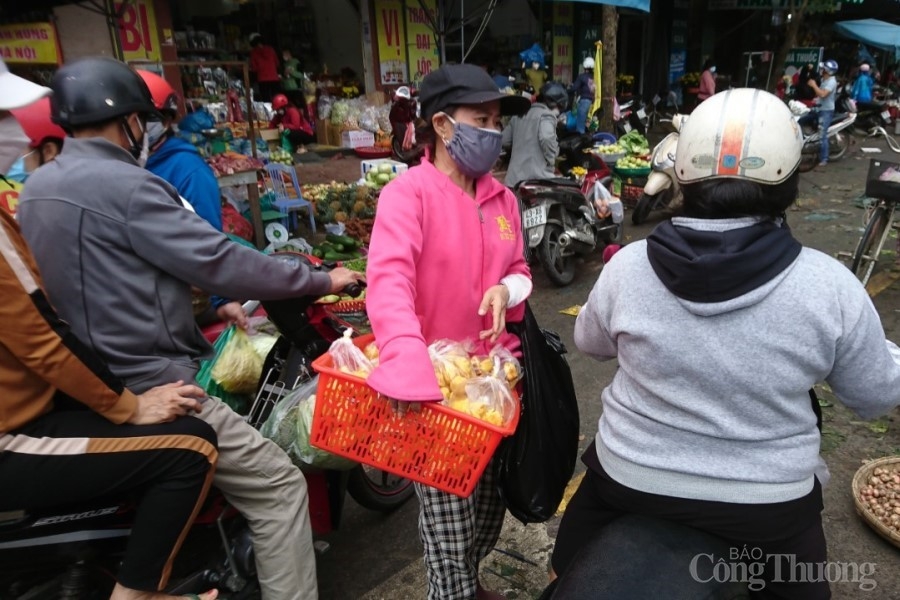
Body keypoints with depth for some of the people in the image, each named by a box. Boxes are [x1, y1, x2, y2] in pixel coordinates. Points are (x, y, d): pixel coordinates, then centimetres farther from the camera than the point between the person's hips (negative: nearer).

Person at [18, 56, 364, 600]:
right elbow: (219, 261, -21)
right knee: (278, 485, -7)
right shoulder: (123, 185, -18)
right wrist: (322, 281, -11)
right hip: (144, 386, -10)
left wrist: (220, 305, 22)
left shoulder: (37, 187, 11)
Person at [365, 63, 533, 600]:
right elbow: (388, 281, -28)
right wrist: (409, 367, -43)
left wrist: (507, 289, -10)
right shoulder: (407, 193, -15)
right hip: (436, 379, -6)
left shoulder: (502, 199, 7)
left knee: (491, 502, 22)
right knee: (449, 522, 3)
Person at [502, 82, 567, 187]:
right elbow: (546, 139, -22)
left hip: (514, 177, 7)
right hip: (537, 177, -7)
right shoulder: (547, 115, -3)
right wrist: (551, 165, -9)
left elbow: (504, 140, 22)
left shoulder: (520, 114, 19)